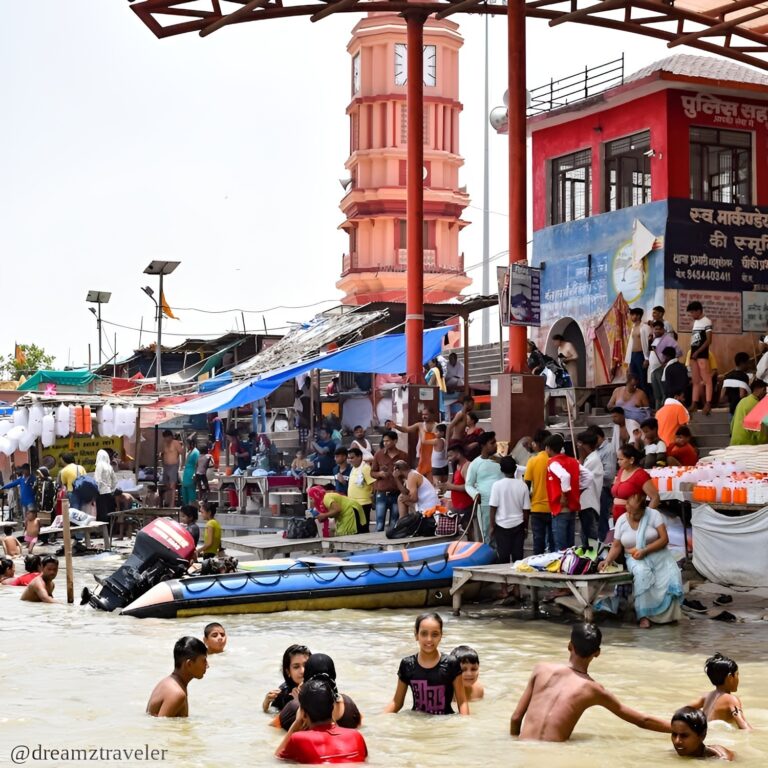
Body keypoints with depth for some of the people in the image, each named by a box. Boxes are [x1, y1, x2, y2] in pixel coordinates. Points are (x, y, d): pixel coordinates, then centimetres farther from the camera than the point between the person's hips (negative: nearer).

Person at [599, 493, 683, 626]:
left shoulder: (654, 515, -9)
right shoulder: (621, 520, -2)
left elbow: (664, 539, -12)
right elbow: (616, 546, 2)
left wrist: (645, 551, -22)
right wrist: (608, 560, -17)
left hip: (657, 554, 0)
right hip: (635, 558, 0)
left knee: (670, 577, -30)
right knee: (642, 573, -36)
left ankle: (667, 614, -9)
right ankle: (644, 615, -28)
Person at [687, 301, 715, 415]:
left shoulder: (706, 322, -8)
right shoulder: (695, 322, 17)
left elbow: (709, 340, -13)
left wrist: (698, 352, -16)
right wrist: (692, 353, 10)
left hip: (702, 353, -9)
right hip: (694, 353, 9)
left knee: (706, 379, -10)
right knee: (695, 381, 9)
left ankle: (708, 404, -14)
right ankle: (694, 403, 11)